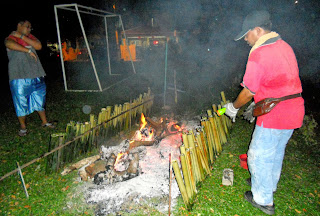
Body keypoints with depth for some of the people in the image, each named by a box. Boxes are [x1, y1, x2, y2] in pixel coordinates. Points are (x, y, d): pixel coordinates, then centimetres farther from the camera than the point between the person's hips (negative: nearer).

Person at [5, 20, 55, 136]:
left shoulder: (30, 37, 16)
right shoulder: (11, 38, -2)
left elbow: (38, 46, -4)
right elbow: (9, 44, -26)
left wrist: (22, 36, -7)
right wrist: (28, 50, -20)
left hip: (36, 76, 5)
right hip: (19, 77, -5)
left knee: (39, 100, 15)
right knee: (21, 102, 4)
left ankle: (44, 122, 30)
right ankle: (23, 127, 20)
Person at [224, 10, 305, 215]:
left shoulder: (258, 54, -19)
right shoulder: (284, 46, 10)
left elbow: (249, 91, -15)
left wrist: (233, 107, 2)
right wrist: (257, 105, 21)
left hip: (274, 116, -9)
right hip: (293, 112, 9)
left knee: (259, 156, 7)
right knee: (276, 152, 24)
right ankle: (270, 184, 46)